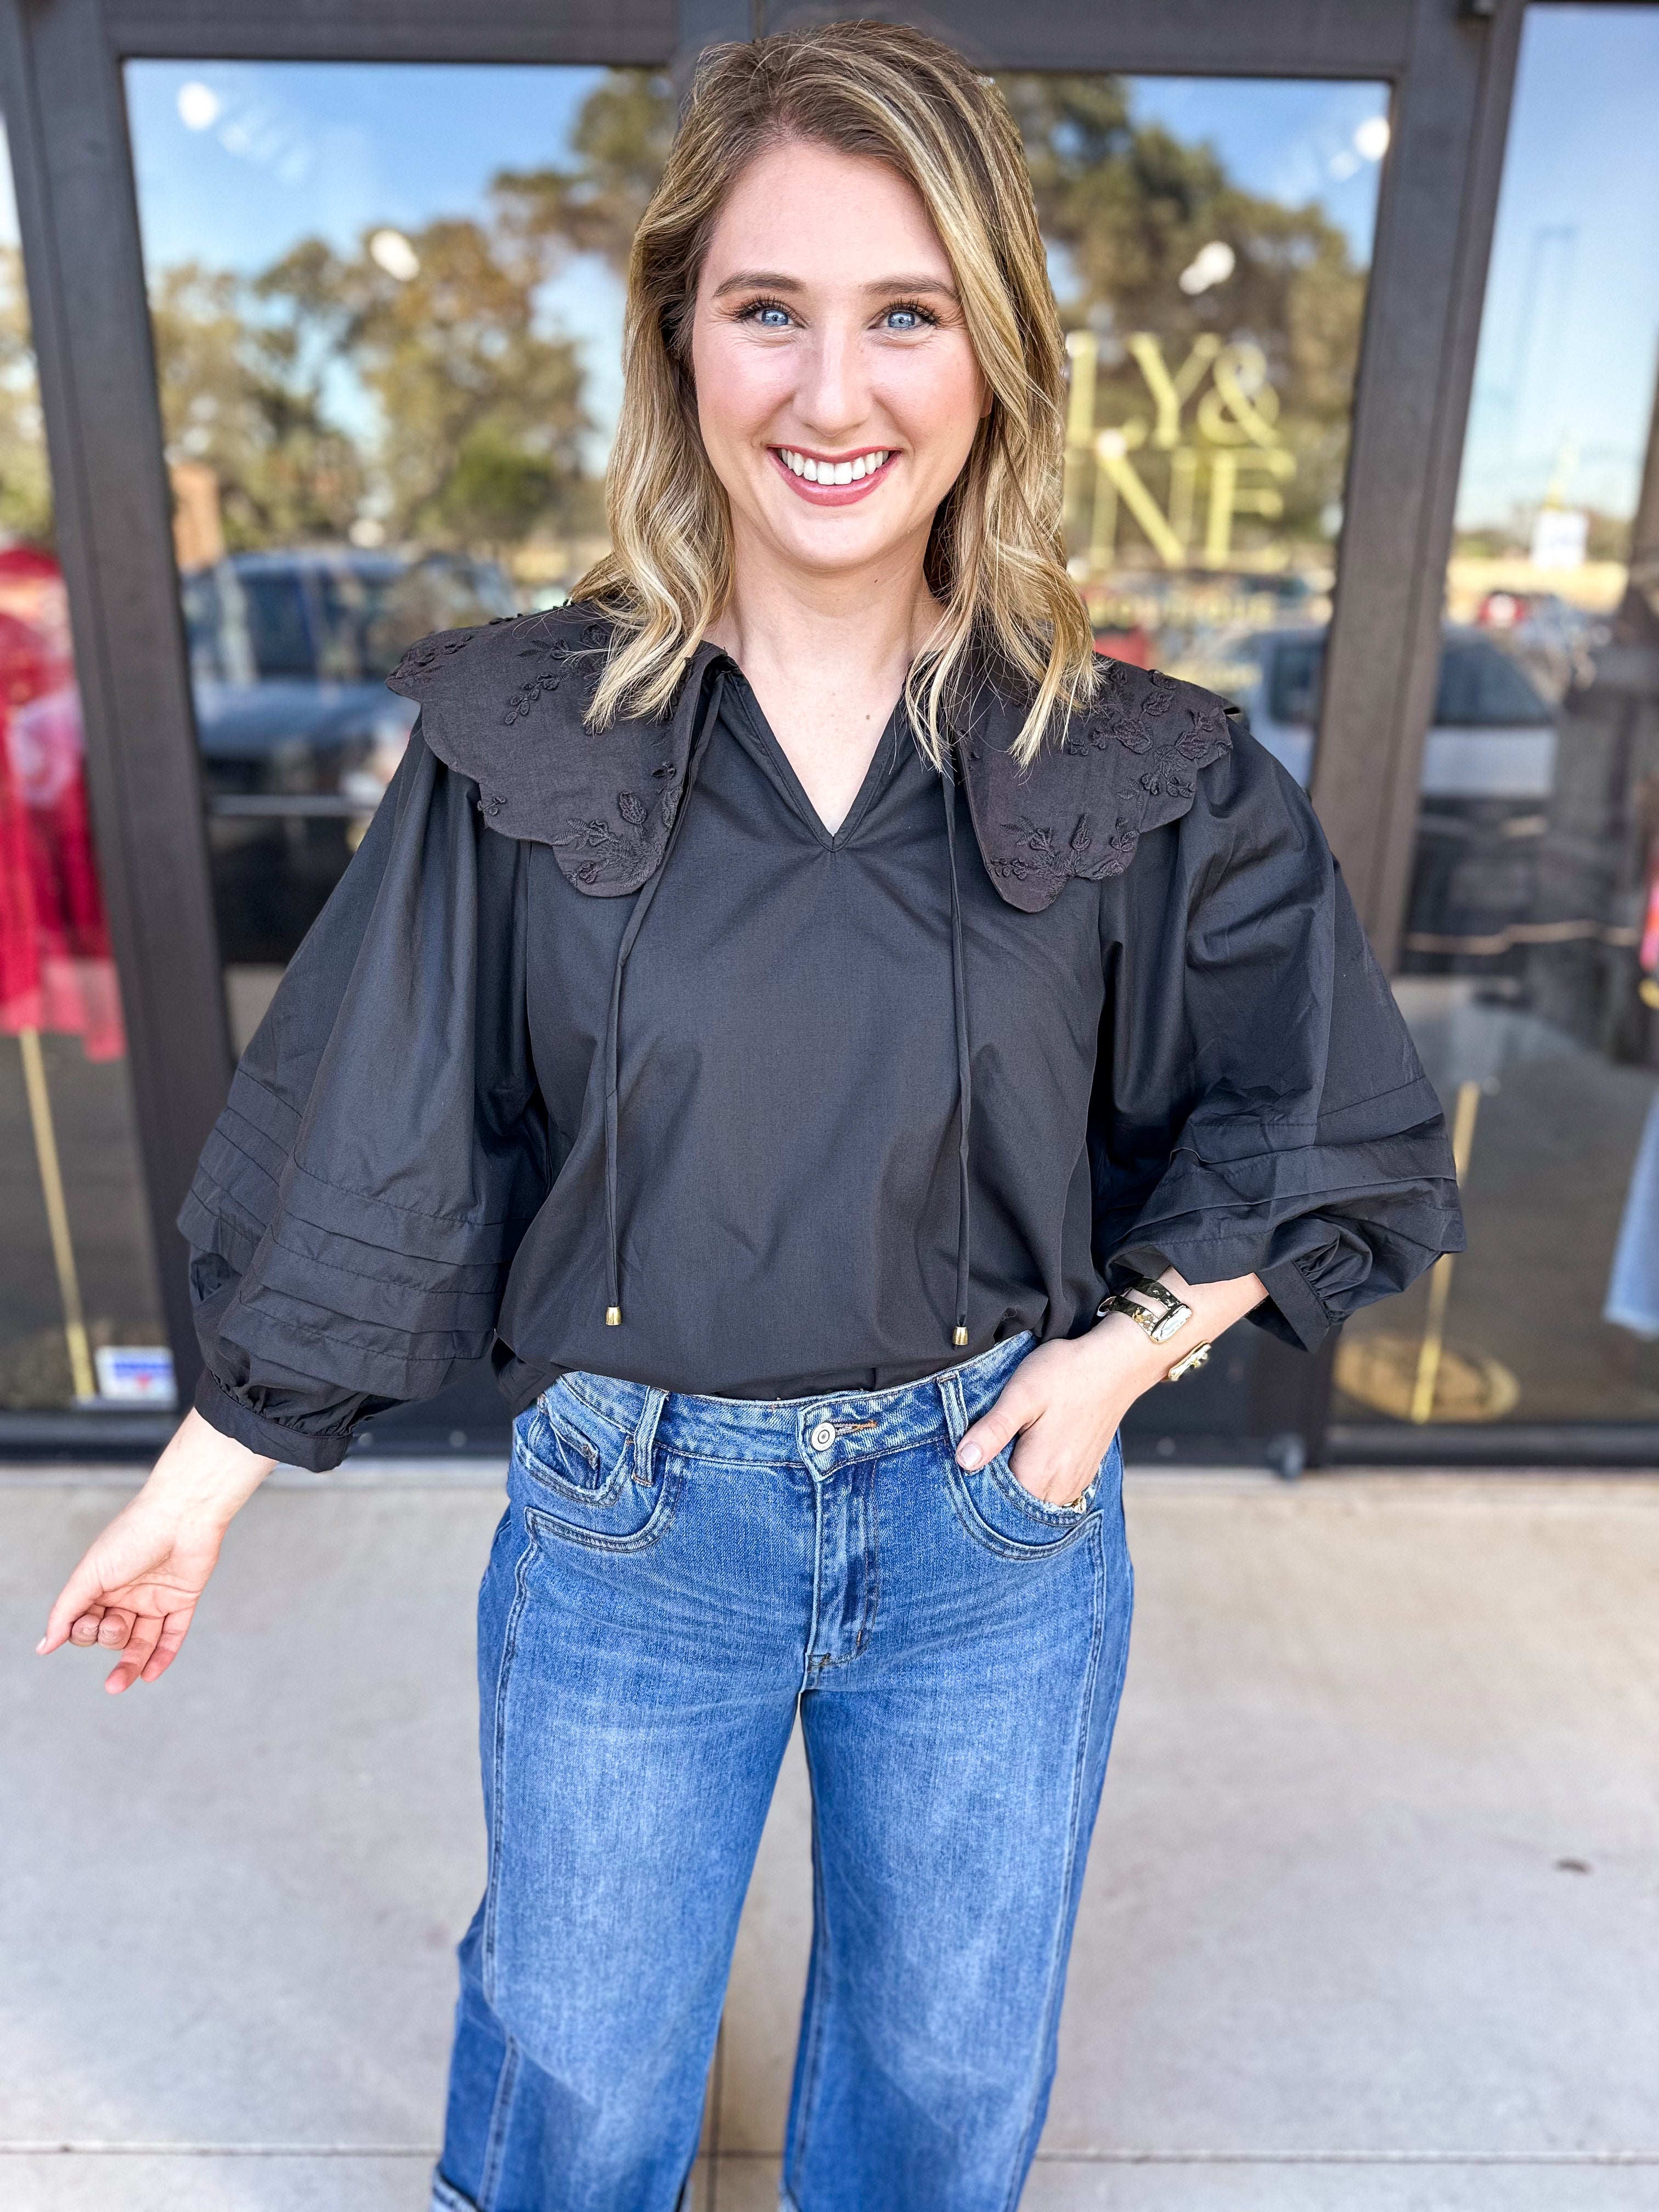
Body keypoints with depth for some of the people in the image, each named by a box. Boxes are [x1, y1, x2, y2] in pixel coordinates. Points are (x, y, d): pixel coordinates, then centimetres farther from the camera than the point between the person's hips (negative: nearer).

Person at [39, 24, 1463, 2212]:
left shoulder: (1133, 773, -7)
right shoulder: (529, 737, -9)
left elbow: (1328, 1129, 4)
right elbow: (362, 1151, -3)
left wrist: (1130, 1344, -9)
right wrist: (191, 1493, 2)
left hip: (996, 1512, 1)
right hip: (629, 1520, 0)